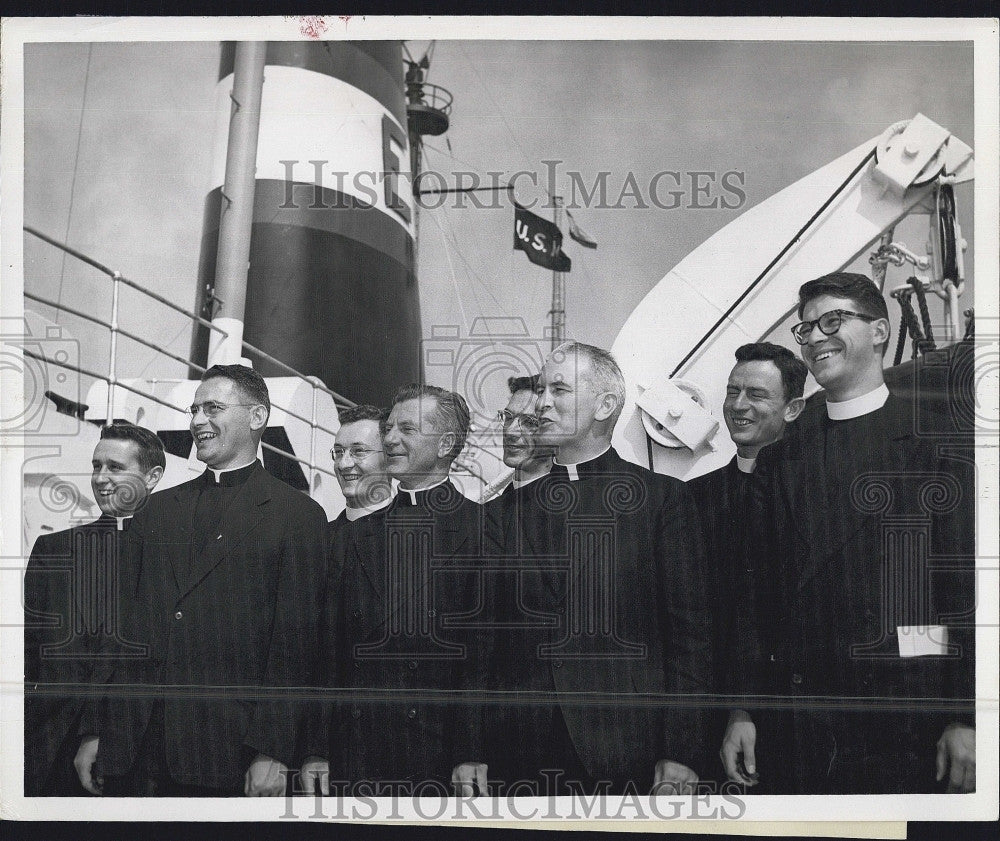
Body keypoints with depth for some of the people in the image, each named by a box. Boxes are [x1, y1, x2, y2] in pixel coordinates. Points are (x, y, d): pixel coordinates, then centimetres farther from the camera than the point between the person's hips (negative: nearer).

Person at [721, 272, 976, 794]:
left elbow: (969, 586, -4)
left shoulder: (938, 445, 1)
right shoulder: (778, 461, 12)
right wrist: (744, 710, 5)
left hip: (906, 706, -3)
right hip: (801, 708, 3)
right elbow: (760, 592, 10)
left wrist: (966, 718, -11)